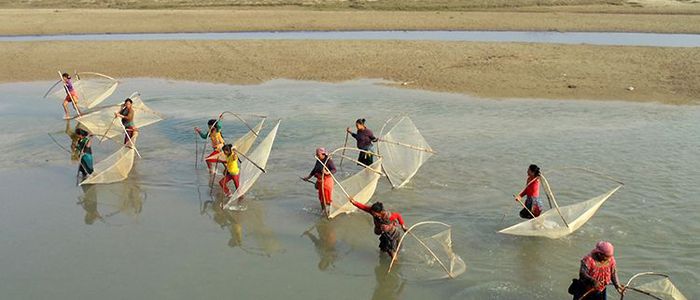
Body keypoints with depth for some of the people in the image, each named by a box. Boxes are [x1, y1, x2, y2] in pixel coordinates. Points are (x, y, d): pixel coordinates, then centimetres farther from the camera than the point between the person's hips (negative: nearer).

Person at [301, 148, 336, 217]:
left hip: (327, 181, -7)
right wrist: (308, 177, 21)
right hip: (320, 181, 7)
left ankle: (328, 210, 12)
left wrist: (327, 173, -37)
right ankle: (323, 210, 32)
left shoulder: (329, 160, -16)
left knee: (327, 196, -1)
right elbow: (314, 170, 17)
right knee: (321, 196, 16)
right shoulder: (318, 160, 6)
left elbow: (334, 170, -21)